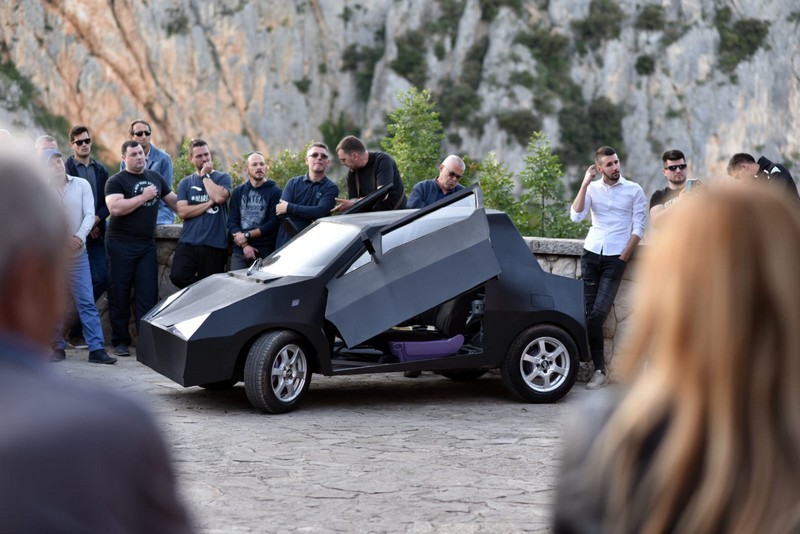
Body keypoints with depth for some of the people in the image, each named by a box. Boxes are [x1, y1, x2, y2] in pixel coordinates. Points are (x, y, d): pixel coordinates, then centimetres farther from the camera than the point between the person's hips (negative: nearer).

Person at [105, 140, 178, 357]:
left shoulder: (155, 178, 13)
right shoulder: (116, 181, -5)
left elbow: (173, 200, 23)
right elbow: (115, 208, -20)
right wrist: (143, 197, -15)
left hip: (147, 244, 4)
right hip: (122, 244, -4)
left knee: (148, 294, 0)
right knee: (120, 295, 2)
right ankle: (120, 341, 10)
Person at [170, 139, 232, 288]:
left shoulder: (223, 178, 8)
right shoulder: (185, 183, 13)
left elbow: (219, 197, -14)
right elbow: (183, 211, -1)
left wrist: (205, 175, -4)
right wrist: (209, 203, -7)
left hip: (215, 245, -1)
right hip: (188, 242, 1)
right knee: (178, 276, -21)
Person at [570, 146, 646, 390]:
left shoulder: (634, 191, 3)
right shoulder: (592, 188, 9)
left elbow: (639, 228, 1)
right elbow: (576, 216, -6)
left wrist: (624, 258, -6)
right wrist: (585, 183, -9)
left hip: (616, 257, -3)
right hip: (591, 253, 3)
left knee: (598, 313, -13)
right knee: (590, 312, -3)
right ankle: (599, 370, 1)